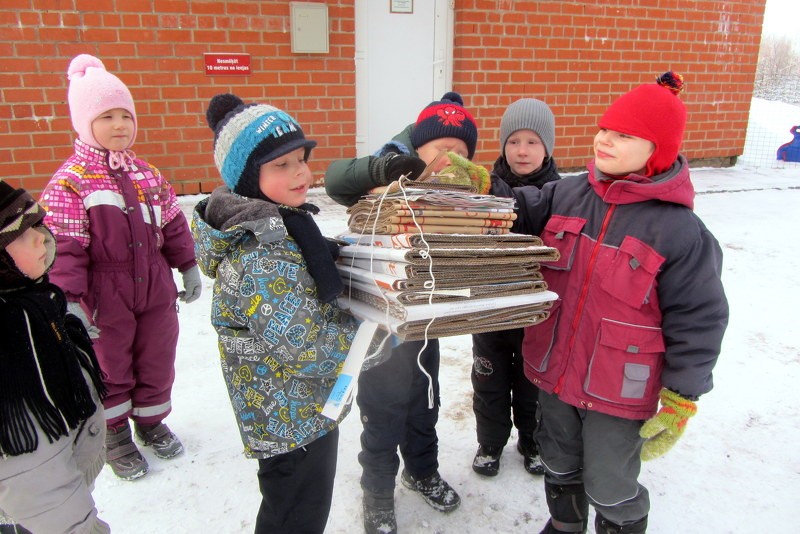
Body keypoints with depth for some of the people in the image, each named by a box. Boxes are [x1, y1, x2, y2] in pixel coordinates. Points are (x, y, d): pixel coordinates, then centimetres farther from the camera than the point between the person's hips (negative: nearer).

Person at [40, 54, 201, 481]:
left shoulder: (147, 174, 4)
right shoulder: (69, 182, -14)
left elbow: (173, 224, 11)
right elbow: (63, 248, -18)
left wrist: (188, 267, 10)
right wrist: (71, 301, -23)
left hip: (156, 290, 5)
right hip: (106, 298, -5)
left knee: (158, 362, 18)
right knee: (110, 369, 14)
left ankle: (151, 420, 42)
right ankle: (115, 435, 36)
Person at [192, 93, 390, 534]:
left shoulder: (281, 224, 1)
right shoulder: (260, 257, -29)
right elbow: (308, 347, -30)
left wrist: (330, 252, 2)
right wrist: (382, 339, -18)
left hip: (306, 407, 9)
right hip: (294, 419, -9)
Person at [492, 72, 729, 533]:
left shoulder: (680, 231, -19)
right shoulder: (568, 194, -6)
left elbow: (698, 321, -15)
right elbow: (521, 212, 6)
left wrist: (679, 403, -12)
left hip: (619, 394, -5)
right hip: (555, 374, 6)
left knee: (609, 490, 15)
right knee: (560, 469, 28)